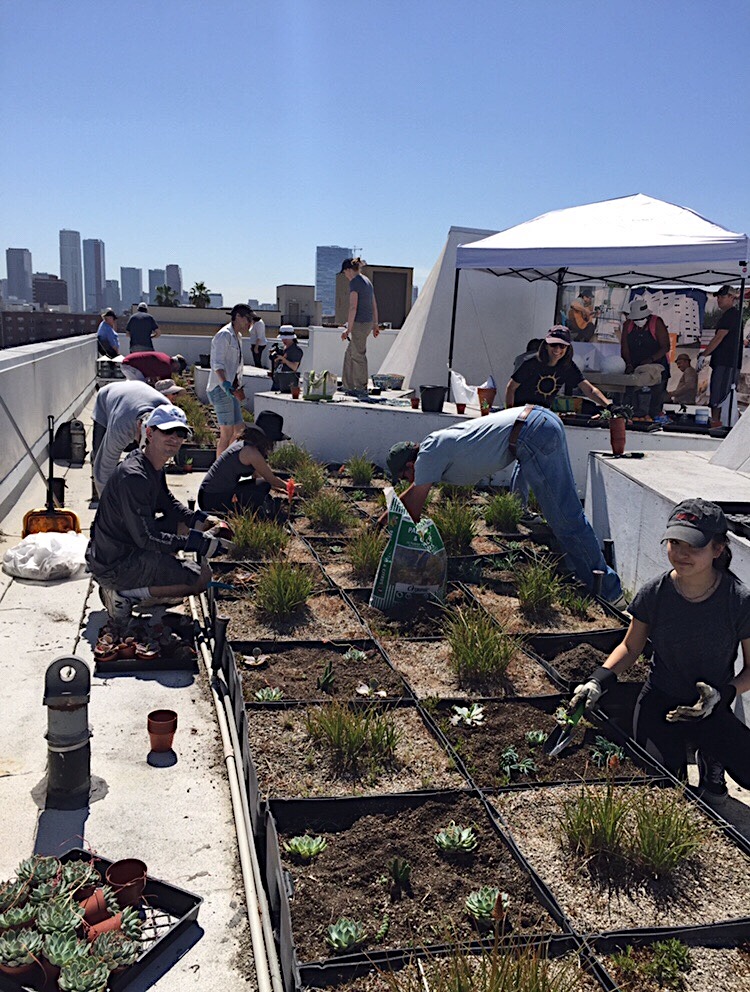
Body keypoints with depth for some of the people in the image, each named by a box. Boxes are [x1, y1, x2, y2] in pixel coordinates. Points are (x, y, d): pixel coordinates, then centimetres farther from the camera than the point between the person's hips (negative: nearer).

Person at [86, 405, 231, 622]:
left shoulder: (154, 467, 7)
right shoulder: (133, 476, -25)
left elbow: (168, 504, 22)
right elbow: (146, 538, -26)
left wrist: (200, 519, 3)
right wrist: (197, 542, -22)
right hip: (114, 565, -10)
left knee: (185, 522, 21)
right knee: (201, 576, -13)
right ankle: (125, 595, -9)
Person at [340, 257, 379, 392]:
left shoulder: (354, 282, -12)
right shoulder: (367, 281, 15)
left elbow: (353, 307, -18)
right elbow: (374, 305, 18)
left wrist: (348, 329, -17)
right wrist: (375, 325, 23)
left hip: (359, 323, -9)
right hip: (368, 323, 9)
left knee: (358, 355, 1)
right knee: (350, 353, 16)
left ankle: (361, 387, 8)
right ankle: (347, 385, 21)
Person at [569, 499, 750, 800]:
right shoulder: (653, 594, -14)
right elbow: (631, 647, 2)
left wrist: (722, 694, -25)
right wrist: (599, 681, -14)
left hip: (710, 709, -1)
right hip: (658, 705, 1)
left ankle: (710, 759, 14)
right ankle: (676, 763, 31)